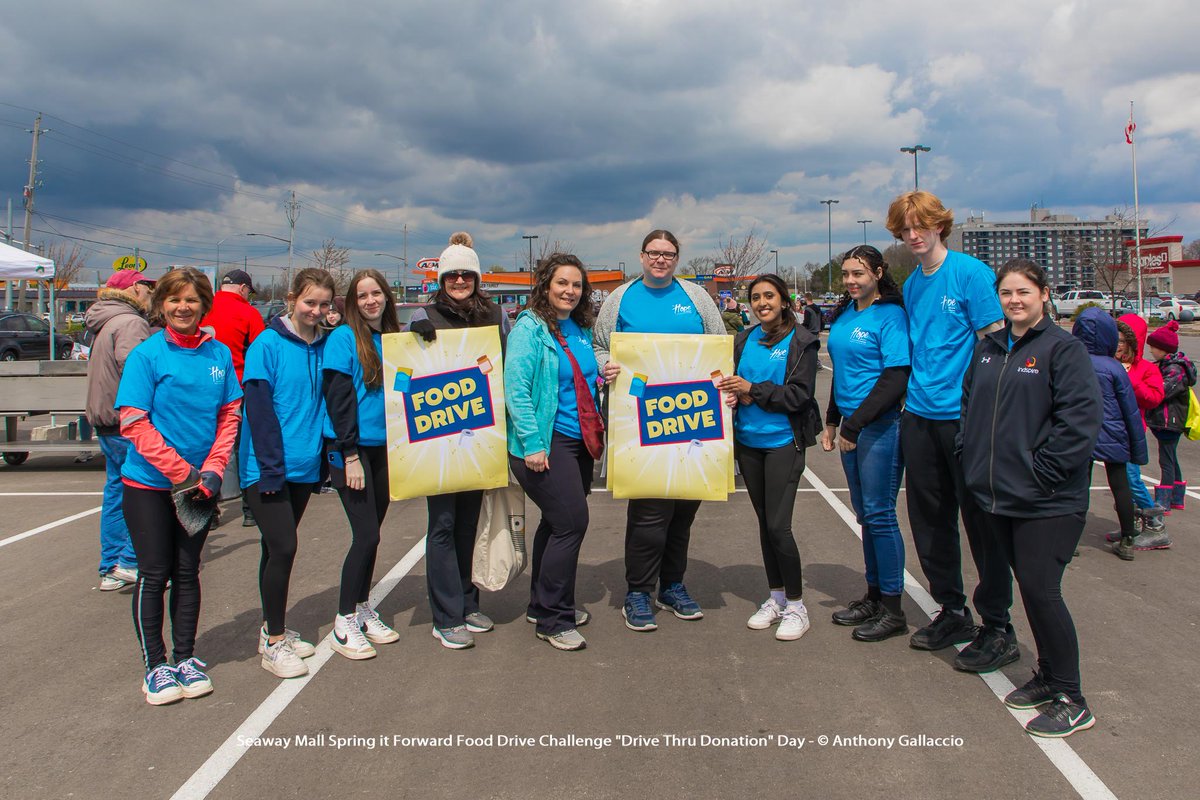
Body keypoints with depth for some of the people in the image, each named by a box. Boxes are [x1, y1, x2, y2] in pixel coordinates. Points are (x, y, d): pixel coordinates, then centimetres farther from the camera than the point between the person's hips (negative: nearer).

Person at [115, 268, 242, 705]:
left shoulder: (220, 354, 2)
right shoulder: (146, 354, -8)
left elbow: (230, 414, 4)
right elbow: (133, 423, -12)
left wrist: (212, 469, -9)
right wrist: (181, 471, -15)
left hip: (199, 483, 3)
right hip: (149, 484, -3)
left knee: (187, 571, 12)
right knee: (154, 574, 4)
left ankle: (185, 657, 23)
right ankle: (155, 665, 16)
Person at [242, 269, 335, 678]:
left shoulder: (323, 345, 7)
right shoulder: (267, 345, -10)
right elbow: (258, 408, -14)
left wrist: (323, 454, 5)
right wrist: (271, 465, -17)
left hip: (304, 465, 6)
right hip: (267, 467, -6)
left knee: (279, 548, 15)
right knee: (282, 547, -8)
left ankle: (274, 630, 28)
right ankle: (274, 644, 5)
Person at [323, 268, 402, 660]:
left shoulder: (394, 338, 10)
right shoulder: (343, 338, -8)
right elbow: (338, 399, -12)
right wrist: (350, 454, -16)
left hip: (384, 450, 6)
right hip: (351, 449, -6)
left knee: (370, 534, 12)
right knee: (366, 535, -7)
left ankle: (364, 611, 26)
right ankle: (344, 623, 5)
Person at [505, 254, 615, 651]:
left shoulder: (581, 329, 11)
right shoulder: (530, 327, -11)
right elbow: (516, 390, -17)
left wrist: (604, 376, 6)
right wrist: (532, 443, -21)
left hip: (580, 440, 8)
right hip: (547, 443, -8)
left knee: (558, 523, 16)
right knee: (572, 522, -10)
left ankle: (544, 606, 31)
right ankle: (553, 619, 5)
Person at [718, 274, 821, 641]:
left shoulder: (801, 341, -6)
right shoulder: (744, 340, 8)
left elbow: (800, 395, -12)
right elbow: (733, 384, 14)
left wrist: (752, 390, -18)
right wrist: (735, 395, -9)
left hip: (783, 442, -5)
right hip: (748, 441, 5)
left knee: (778, 525, -9)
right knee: (764, 521, 13)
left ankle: (796, 606, 8)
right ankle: (776, 598, 27)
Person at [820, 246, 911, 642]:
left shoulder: (890, 314, -10)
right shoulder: (844, 314, 13)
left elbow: (896, 377, -16)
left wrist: (855, 423, -17)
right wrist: (832, 421, 15)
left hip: (880, 426, -8)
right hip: (850, 425, 8)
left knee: (879, 514, -3)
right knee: (865, 514, 13)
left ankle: (893, 609, 7)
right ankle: (874, 596, 25)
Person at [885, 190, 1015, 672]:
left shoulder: (971, 273, -8)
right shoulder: (912, 285, 12)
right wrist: (912, 395, 12)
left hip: (965, 416, -7)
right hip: (920, 416, 7)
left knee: (980, 521, 2)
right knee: (929, 519, 13)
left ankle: (998, 629, 15)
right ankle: (952, 613, 29)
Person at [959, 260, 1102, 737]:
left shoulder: (1062, 348, -9)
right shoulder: (988, 349, 12)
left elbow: (1082, 416, -16)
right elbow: (969, 403, 21)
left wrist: (1044, 471, -16)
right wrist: (970, 454, 10)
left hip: (1048, 501, -7)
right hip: (997, 495, 7)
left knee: (1041, 590, -6)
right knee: (1028, 586, 15)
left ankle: (1071, 701, 8)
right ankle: (1048, 675, 31)